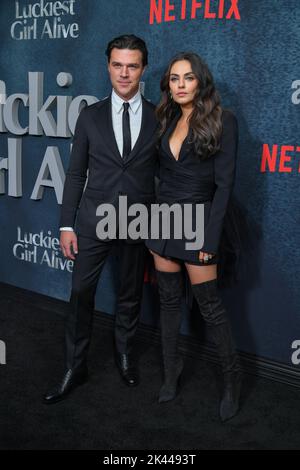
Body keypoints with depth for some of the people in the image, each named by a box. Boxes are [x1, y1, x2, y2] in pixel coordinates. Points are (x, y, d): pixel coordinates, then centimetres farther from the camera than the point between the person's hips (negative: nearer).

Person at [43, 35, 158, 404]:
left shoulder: (158, 118, 1)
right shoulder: (90, 116, 3)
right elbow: (76, 173, 3)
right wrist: (66, 224, -2)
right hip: (94, 220, 0)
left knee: (130, 295, 13)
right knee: (81, 294, 1)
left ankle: (125, 354, 35)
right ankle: (74, 369, 15)